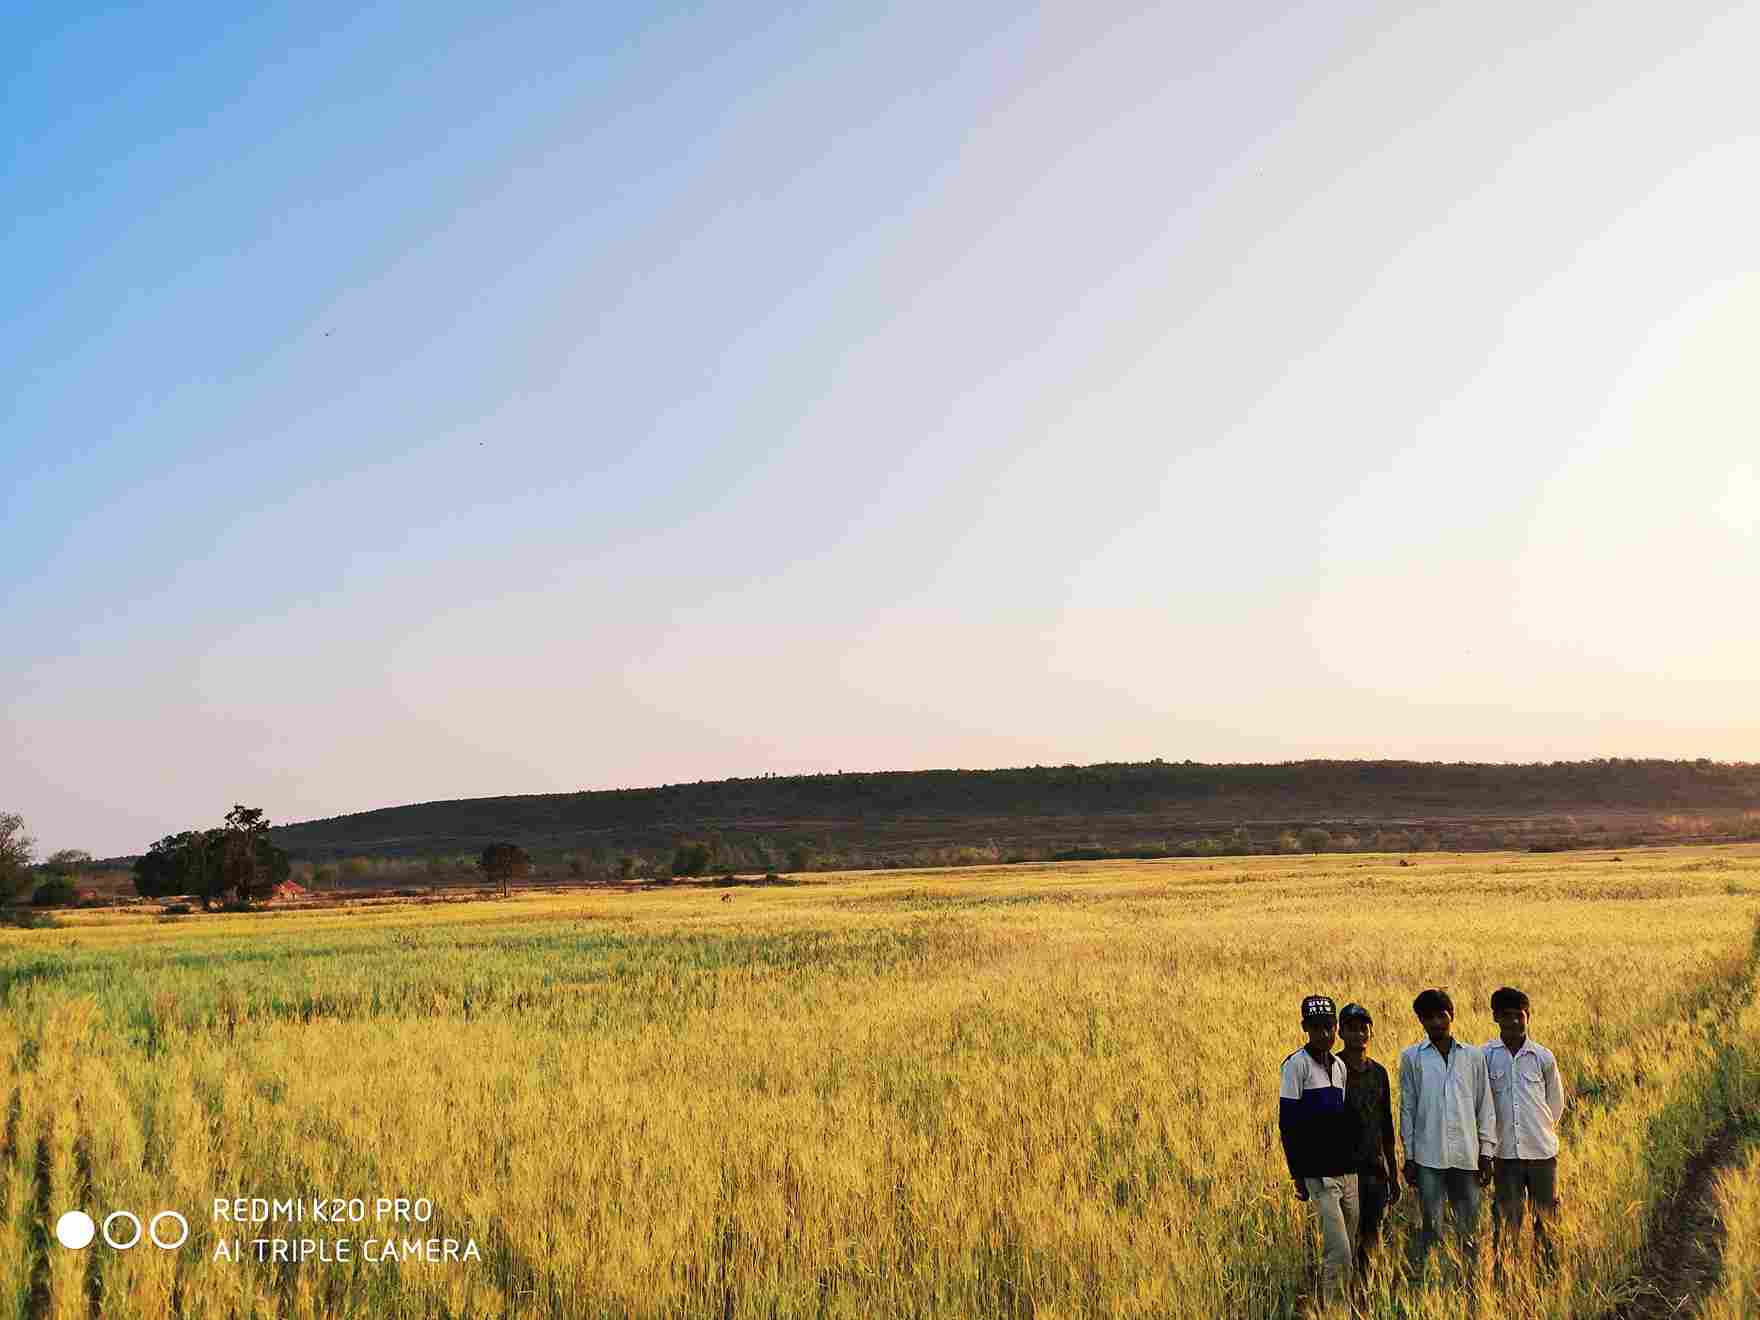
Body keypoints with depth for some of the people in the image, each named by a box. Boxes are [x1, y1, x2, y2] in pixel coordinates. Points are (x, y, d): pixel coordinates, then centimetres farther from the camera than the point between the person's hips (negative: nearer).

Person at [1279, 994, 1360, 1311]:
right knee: (1339, 1253, -12)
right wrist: (1298, 1175, -10)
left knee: (1350, 1252, 8)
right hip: (1319, 1175, -6)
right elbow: (1288, 1124, -9)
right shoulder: (1297, 1065, -8)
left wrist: (1356, 1163, 15)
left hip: (1348, 1172, 6)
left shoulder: (1340, 1066, 12)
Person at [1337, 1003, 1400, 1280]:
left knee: (1372, 1234, 7)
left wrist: (1394, 1174, 18)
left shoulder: (1378, 1072, 12)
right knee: (1350, 1236, -7)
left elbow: (1386, 1126, 18)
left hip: (1376, 1168, 5)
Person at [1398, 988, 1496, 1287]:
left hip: (1466, 1157, 1)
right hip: (1428, 1157, -1)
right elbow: (1407, 1108, 6)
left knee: (1469, 1229, 5)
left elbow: (1485, 1106, 10)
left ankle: (1472, 1285, 13)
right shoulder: (1412, 1057, 4)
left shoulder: (1473, 1055, 8)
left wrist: (1486, 1152, 5)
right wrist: (1409, 1156, 3)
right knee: (1432, 1229, -1)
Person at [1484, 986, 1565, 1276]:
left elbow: (1556, 1102, 12)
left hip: (1542, 1151, 1)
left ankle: (1549, 1273, 18)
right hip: (1505, 1152, -1)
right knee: (1507, 1218, 3)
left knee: (1545, 1218, 7)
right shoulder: (1485, 1056, -3)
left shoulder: (1543, 1057, -1)